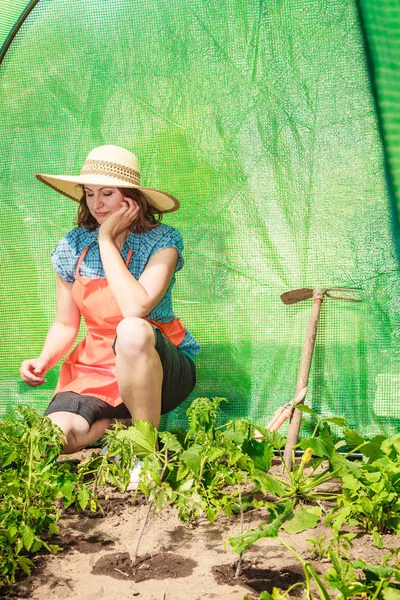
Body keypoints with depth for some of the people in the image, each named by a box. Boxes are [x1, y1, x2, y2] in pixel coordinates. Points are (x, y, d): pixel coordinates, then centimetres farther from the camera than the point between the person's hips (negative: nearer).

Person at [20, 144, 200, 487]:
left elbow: (135, 308, -29)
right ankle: (117, 422, 9)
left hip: (160, 370, -3)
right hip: (93, 369, 4)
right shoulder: (72, 247, -1)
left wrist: (106, 239, -20)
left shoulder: (162, 240, -12)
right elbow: (66, 324, 8)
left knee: (132, 331, -38)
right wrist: (44, 361, -12)